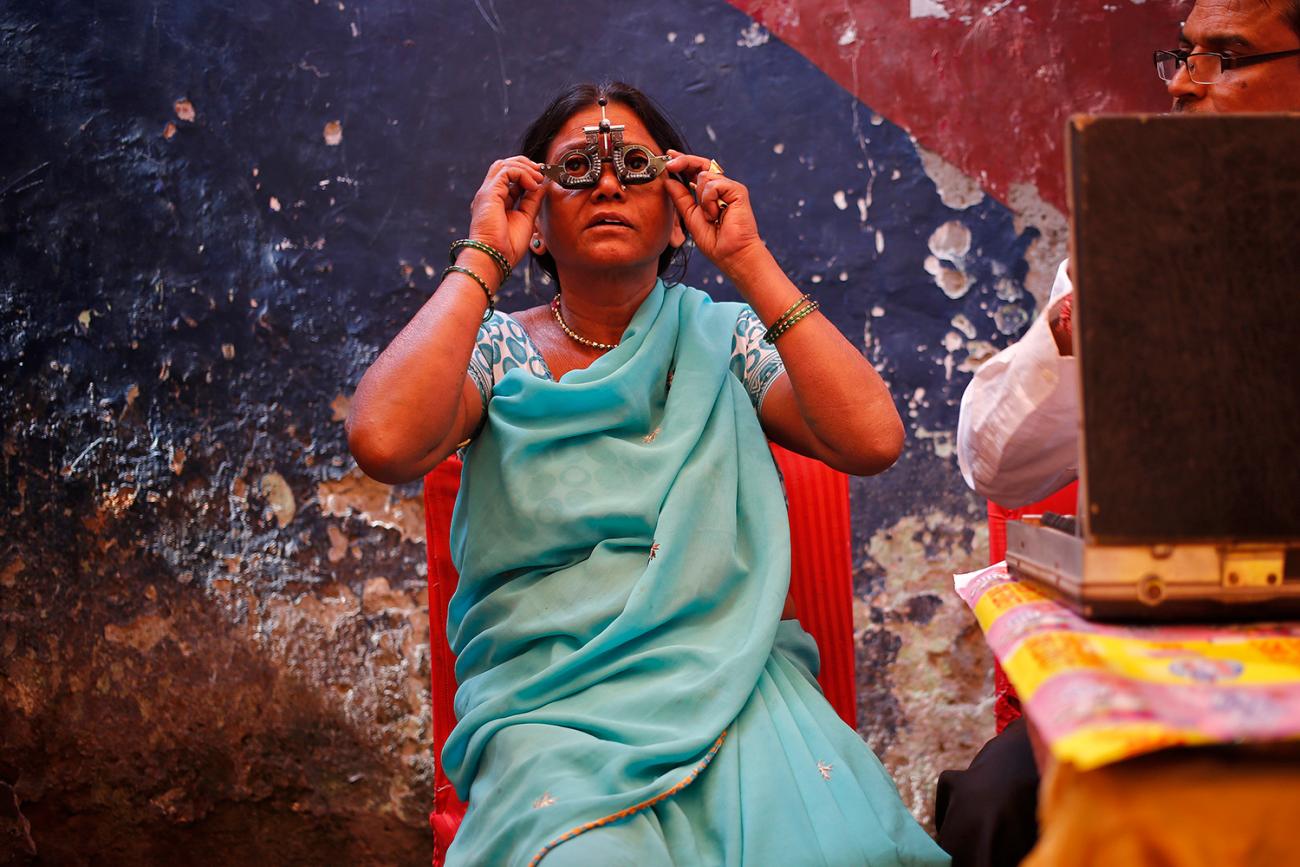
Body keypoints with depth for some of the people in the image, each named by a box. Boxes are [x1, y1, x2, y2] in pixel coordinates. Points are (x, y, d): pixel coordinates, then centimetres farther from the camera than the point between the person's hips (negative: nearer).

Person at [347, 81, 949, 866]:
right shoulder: (498, 350, 8)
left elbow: (873, 440, -7)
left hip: (732, 680, 2)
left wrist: (748, 259, -3)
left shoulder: (724, 338, 11)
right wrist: (483, 258, -5)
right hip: (548, 697, -1)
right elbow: (385, 442, -14)